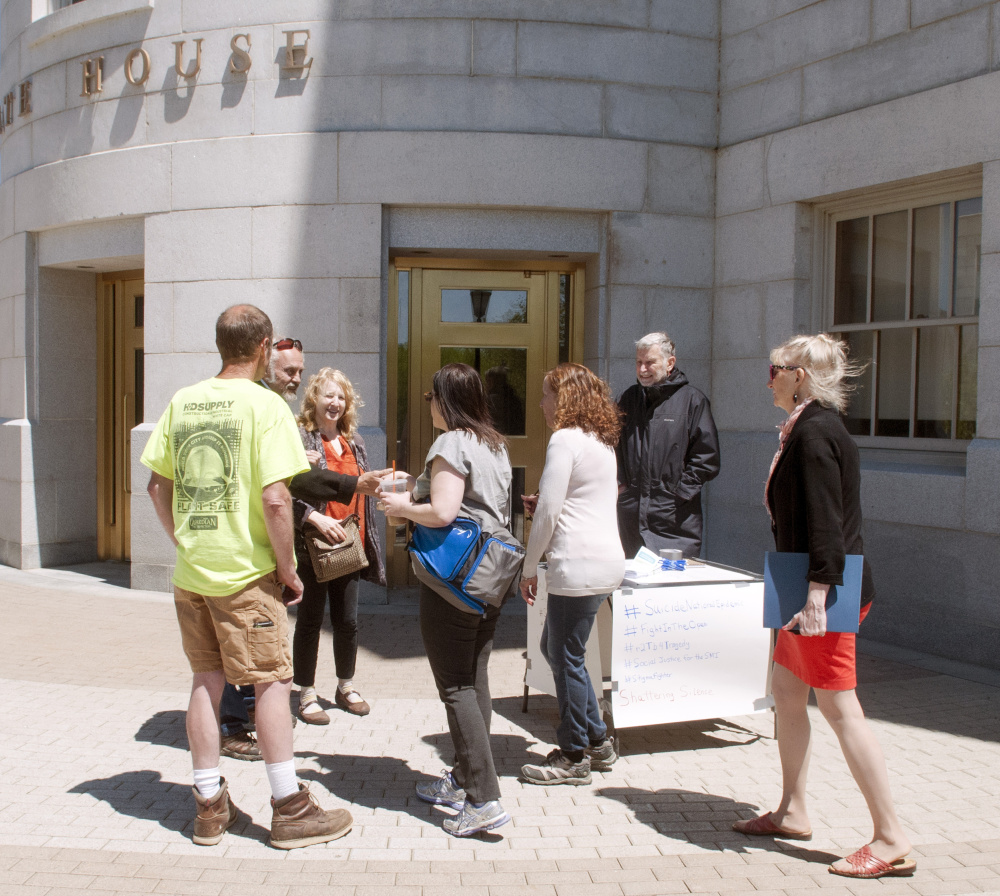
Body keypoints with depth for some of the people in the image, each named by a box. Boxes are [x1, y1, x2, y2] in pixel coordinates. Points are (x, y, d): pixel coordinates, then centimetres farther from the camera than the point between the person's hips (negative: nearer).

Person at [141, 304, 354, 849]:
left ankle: (210, 806, 22)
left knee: (206, 680, 13)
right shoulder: (265, 405, -12)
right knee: (271, 681, 4)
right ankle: (288, 809, 11)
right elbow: (275, 500, -19)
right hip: (246, 570, -6)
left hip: (191, 570, 6)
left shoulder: (182, 402, 6)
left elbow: (158, 485, 10)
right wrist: (288, 569, -8)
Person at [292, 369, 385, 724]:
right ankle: (307, 694, 17)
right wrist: (315, 518, -24)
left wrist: (367, 538, 9)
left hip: (349, 544, 6)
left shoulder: (353, 440, 12)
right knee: (310, 620, 5)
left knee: (347, 621, 13)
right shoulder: (300, 437, -9)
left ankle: (346, 686, 29)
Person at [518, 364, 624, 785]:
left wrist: (528, 568, -5)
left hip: (580, 564, -10)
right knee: (554, 648, 19)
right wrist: (546, 506, 15)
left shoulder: (565, 439, -12)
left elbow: (548, 512, -13)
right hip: (606, 558, 10)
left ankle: (574, 757, 13)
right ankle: (597, 740, 26)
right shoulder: (602, 441, 17)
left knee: (566, 658, 2)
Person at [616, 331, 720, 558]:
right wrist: (617, 483, 7)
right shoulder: (628, 399, 14)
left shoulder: (692, 400, 0)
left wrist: (681, 491, -8)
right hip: (630, 514, 4)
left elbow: (706, 457, -3)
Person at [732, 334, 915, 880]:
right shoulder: (815, 428, 15)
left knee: (839, 708, -7)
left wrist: (818, 590, -26)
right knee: (786, 693, 16)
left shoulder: (814, 432, -16)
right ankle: (792, 814, 27)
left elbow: (825, 521, -23)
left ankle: (892, 840, 0)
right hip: (813, 585, 11)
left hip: (826, 591, -11)